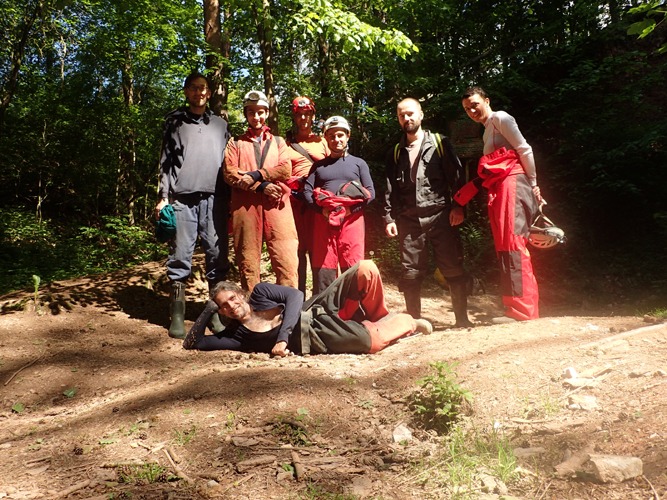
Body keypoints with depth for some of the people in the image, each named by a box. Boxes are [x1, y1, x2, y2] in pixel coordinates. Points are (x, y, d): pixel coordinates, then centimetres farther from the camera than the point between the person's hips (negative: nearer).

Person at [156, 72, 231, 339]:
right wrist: (163, 195, 0)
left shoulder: (220, 124, 18)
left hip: (214, 199, 1)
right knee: (180, 256, -2)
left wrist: (229, 199, 9)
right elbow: (166, 159, 9)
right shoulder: (174, 121, 15)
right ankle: (177, 315, 4)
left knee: (218, 255, -1)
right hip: (182, 199, -1)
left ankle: (217, 312, 7)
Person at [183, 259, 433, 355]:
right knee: (374, 342, -26)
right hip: (321, 337, -3)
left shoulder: (260, 292, 6)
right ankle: (409, 322, 11)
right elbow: (193, 343, 2)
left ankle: (381, 318, 8)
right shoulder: (237, 335, 2)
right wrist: (208, 309, -1)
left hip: (321, 311, 3)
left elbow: (295, 295, -6)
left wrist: (282, 335, -18)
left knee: (365, 269, -19)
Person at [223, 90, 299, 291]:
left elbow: (285, 170, 4)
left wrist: (254, 175, -8)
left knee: (286, 261, -10)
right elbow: (230, 174, 2)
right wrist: (261, 186, -10)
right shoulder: (235, 143, 19)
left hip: (276, 206, 0)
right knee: (248, 263, 0)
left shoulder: (278, 142, 23)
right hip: (245, 206, 0)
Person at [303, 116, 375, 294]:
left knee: (352, 269, -5)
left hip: (352, 221, -1)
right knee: (322, 269, -1)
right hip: (323, 221, 2)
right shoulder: (318, 165, 19)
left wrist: (350, 209, -11)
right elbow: (307, 191, 7)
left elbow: (370, 193, 6)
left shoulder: (359, 163, 15)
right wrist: (322, 209, -11)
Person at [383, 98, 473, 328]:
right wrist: (389, 218, 4)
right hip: (409, 220, 2)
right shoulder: (396, 152, 16)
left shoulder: (439, 142, 9)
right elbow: (390, 189, 13)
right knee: (411, 273, 1)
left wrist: (458, 206, -8)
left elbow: (456, 176, 2)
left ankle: (462, 318, 7)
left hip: (441, 215, -2)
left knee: (453, 268, -3)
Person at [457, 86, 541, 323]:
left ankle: (522, 309, -19)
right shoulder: (488, 131, 27)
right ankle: (517, 307, 6)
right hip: (500, 190, 9)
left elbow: (524, 150, -5)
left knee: (512, 244, -16)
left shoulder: (500, 119, 1)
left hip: (512, 185, -9)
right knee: (505, 247, 4)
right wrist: (472, 187, 11)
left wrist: (533, 184, -4)